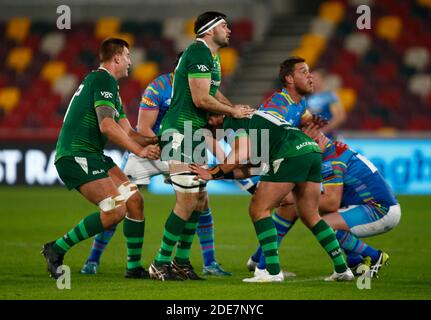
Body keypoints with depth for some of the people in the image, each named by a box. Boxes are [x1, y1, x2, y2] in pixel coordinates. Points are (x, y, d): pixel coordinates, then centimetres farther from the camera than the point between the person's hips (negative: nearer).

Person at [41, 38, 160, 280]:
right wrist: (140, 150, -15)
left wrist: (153, 141, 5)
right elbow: (106, 126, -20)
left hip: (92, 155, 10)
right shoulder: (103, 79, -10)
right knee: (115, 210, -19)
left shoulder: (110, 86, 23)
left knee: (134, 200, 5)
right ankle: (57, 249, -8)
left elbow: (127, 132, 21)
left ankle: (135, 266, 10)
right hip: (76, 155, -10)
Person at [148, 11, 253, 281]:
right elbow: (201, 99, -20)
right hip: (180, 132, -10)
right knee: (187, 202, -11)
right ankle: (161, 263, -3)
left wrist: (235, 109, 11)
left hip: (194, 134, 10)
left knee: (200, 200, 11)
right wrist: (233, 111, -7)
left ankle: (181, 261, 20)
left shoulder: (212, 56, 17)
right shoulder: (199, 53, -15)